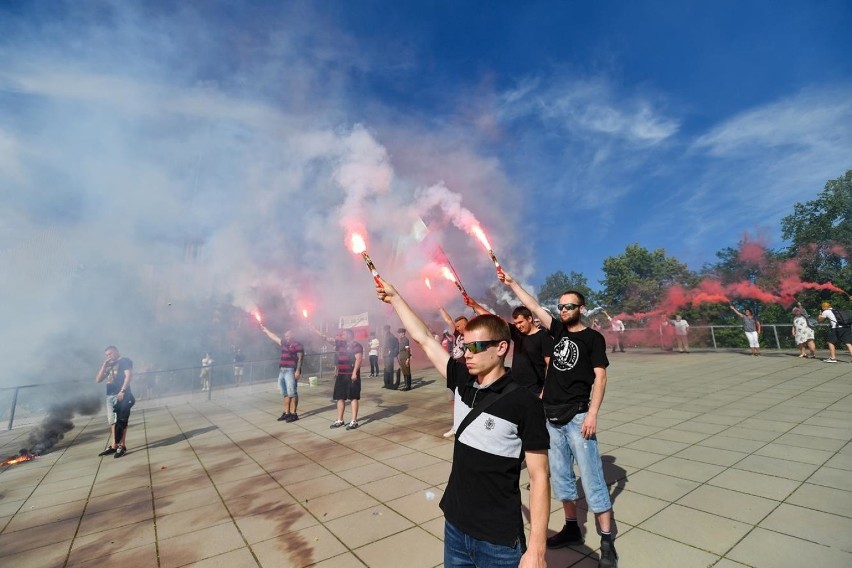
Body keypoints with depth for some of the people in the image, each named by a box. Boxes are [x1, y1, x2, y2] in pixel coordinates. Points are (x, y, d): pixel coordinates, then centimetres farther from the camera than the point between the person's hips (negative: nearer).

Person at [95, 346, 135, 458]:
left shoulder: (125, 361, 0)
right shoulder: (109, 366, 21)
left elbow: (129, 375, -12)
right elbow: (98, 379, 15)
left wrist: (122, 391, -19)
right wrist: (104, 365, 9)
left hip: (121, 395, -7)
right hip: (110, 396, 7)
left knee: (121, 421, -6)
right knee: (113, 422, 8)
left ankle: (122, 446, -4)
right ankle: (113, 445, 13)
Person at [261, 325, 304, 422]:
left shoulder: (297, 344, -5)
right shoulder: (284, 343, 18)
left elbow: (300, 358, -11)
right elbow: (274, 337, 31)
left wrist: (298, 370, -19)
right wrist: (265, 330, 37)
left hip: (291, 371, -8)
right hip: (282, 371, 8)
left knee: (292, 393, -7)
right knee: (285, 394, 11)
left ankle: (294, 414, -5)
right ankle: (286, 413, 17)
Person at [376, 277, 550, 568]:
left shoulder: (524, 403, -19)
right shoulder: (463, 382, -5)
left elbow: (539, 479, -14)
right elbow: (424, 339, 2)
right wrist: (395, 298, 7)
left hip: (499, 540, -5)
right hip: (455, 527, 5)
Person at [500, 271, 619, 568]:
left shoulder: (593, 337, -3)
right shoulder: (558, 331, 9)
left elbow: (600, 377, -8)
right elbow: (533, 306, 9)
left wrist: (592, 414, -16)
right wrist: (512, 283, 6)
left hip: (577, 417, -5)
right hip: (551, 417, 5)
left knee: (591, 478, -1)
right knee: (560, 476, 14)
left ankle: (607, 542, 12)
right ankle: (571, 528, 29)